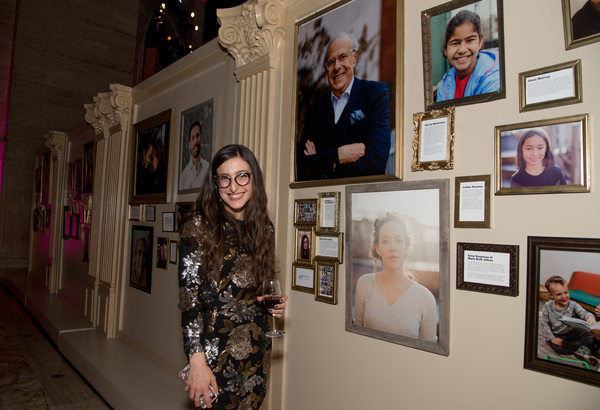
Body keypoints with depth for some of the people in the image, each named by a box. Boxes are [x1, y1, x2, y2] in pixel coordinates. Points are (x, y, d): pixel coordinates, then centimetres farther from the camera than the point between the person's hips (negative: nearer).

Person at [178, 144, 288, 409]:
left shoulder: (264, 228, 2)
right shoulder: (198, 227, -12)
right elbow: (188, 298, -14)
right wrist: (197, 362, -17)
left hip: (257, 350, 5)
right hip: (214, 353, -4)